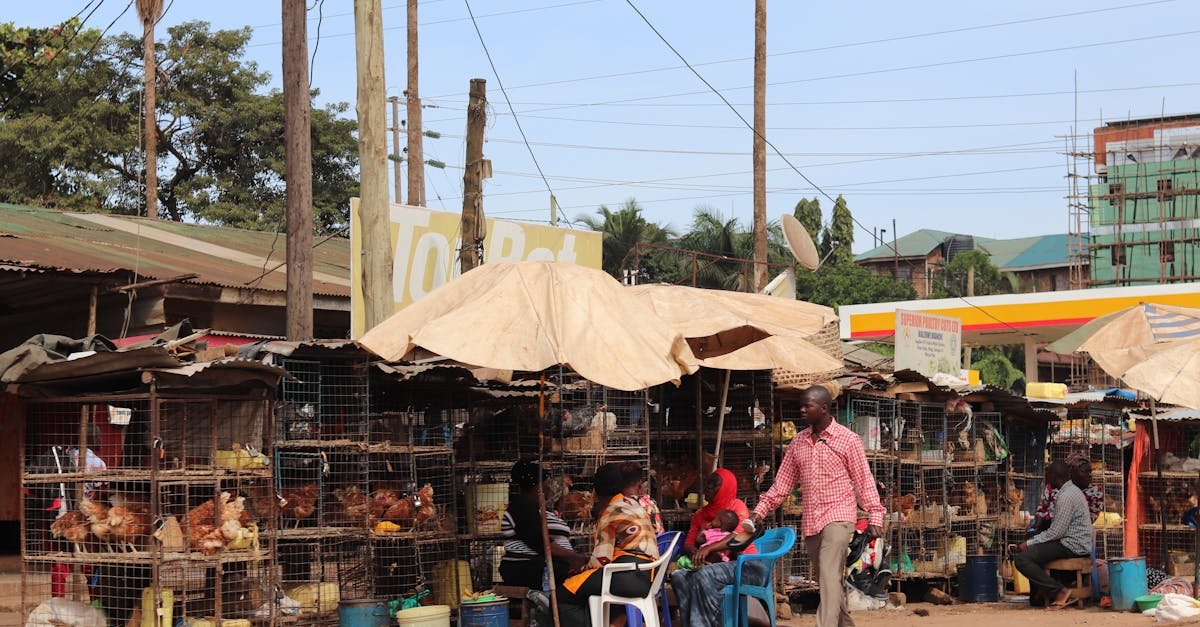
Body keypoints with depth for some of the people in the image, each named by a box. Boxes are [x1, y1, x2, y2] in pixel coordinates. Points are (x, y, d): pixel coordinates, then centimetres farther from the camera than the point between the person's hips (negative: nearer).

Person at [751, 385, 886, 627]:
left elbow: (864, 481, -2)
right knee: (830, 580, 12)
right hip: (811, 521, 6)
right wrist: (760, 511, 6)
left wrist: (874, 516, -8)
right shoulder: (798, 442, 12)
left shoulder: (848, 439, -3)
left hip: (838, 516, -6)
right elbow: (783, 481, 14)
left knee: (829, 574, -21)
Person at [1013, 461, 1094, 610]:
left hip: (1071, 547, -11)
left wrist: (1029, 543, -14)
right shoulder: (1073, 490, 15)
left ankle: (1059, 591, -18)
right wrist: (1032, 541, 15)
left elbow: (1056, 532, -21)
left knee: (1021, 559, -20)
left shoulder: (1066, 497, -18)